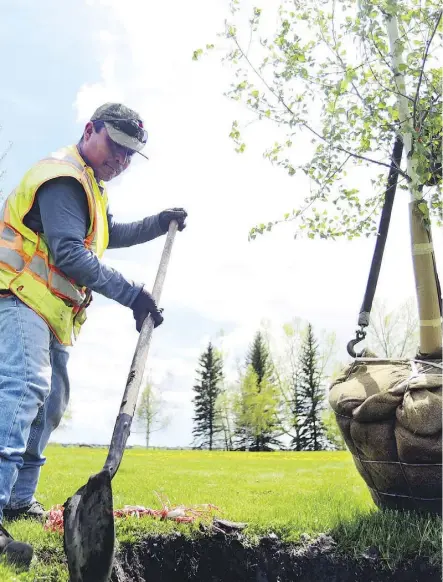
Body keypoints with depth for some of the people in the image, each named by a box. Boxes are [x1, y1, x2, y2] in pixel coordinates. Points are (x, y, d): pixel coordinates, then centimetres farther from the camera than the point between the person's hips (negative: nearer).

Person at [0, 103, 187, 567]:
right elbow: (69, 253, -24)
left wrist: (159, 223, 29)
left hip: (51, 312, 10)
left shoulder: (88, 187, 22)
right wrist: (130, 293, -23)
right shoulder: (63, 176, -12)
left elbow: (109, 235, 38)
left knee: (49, 403, 12)